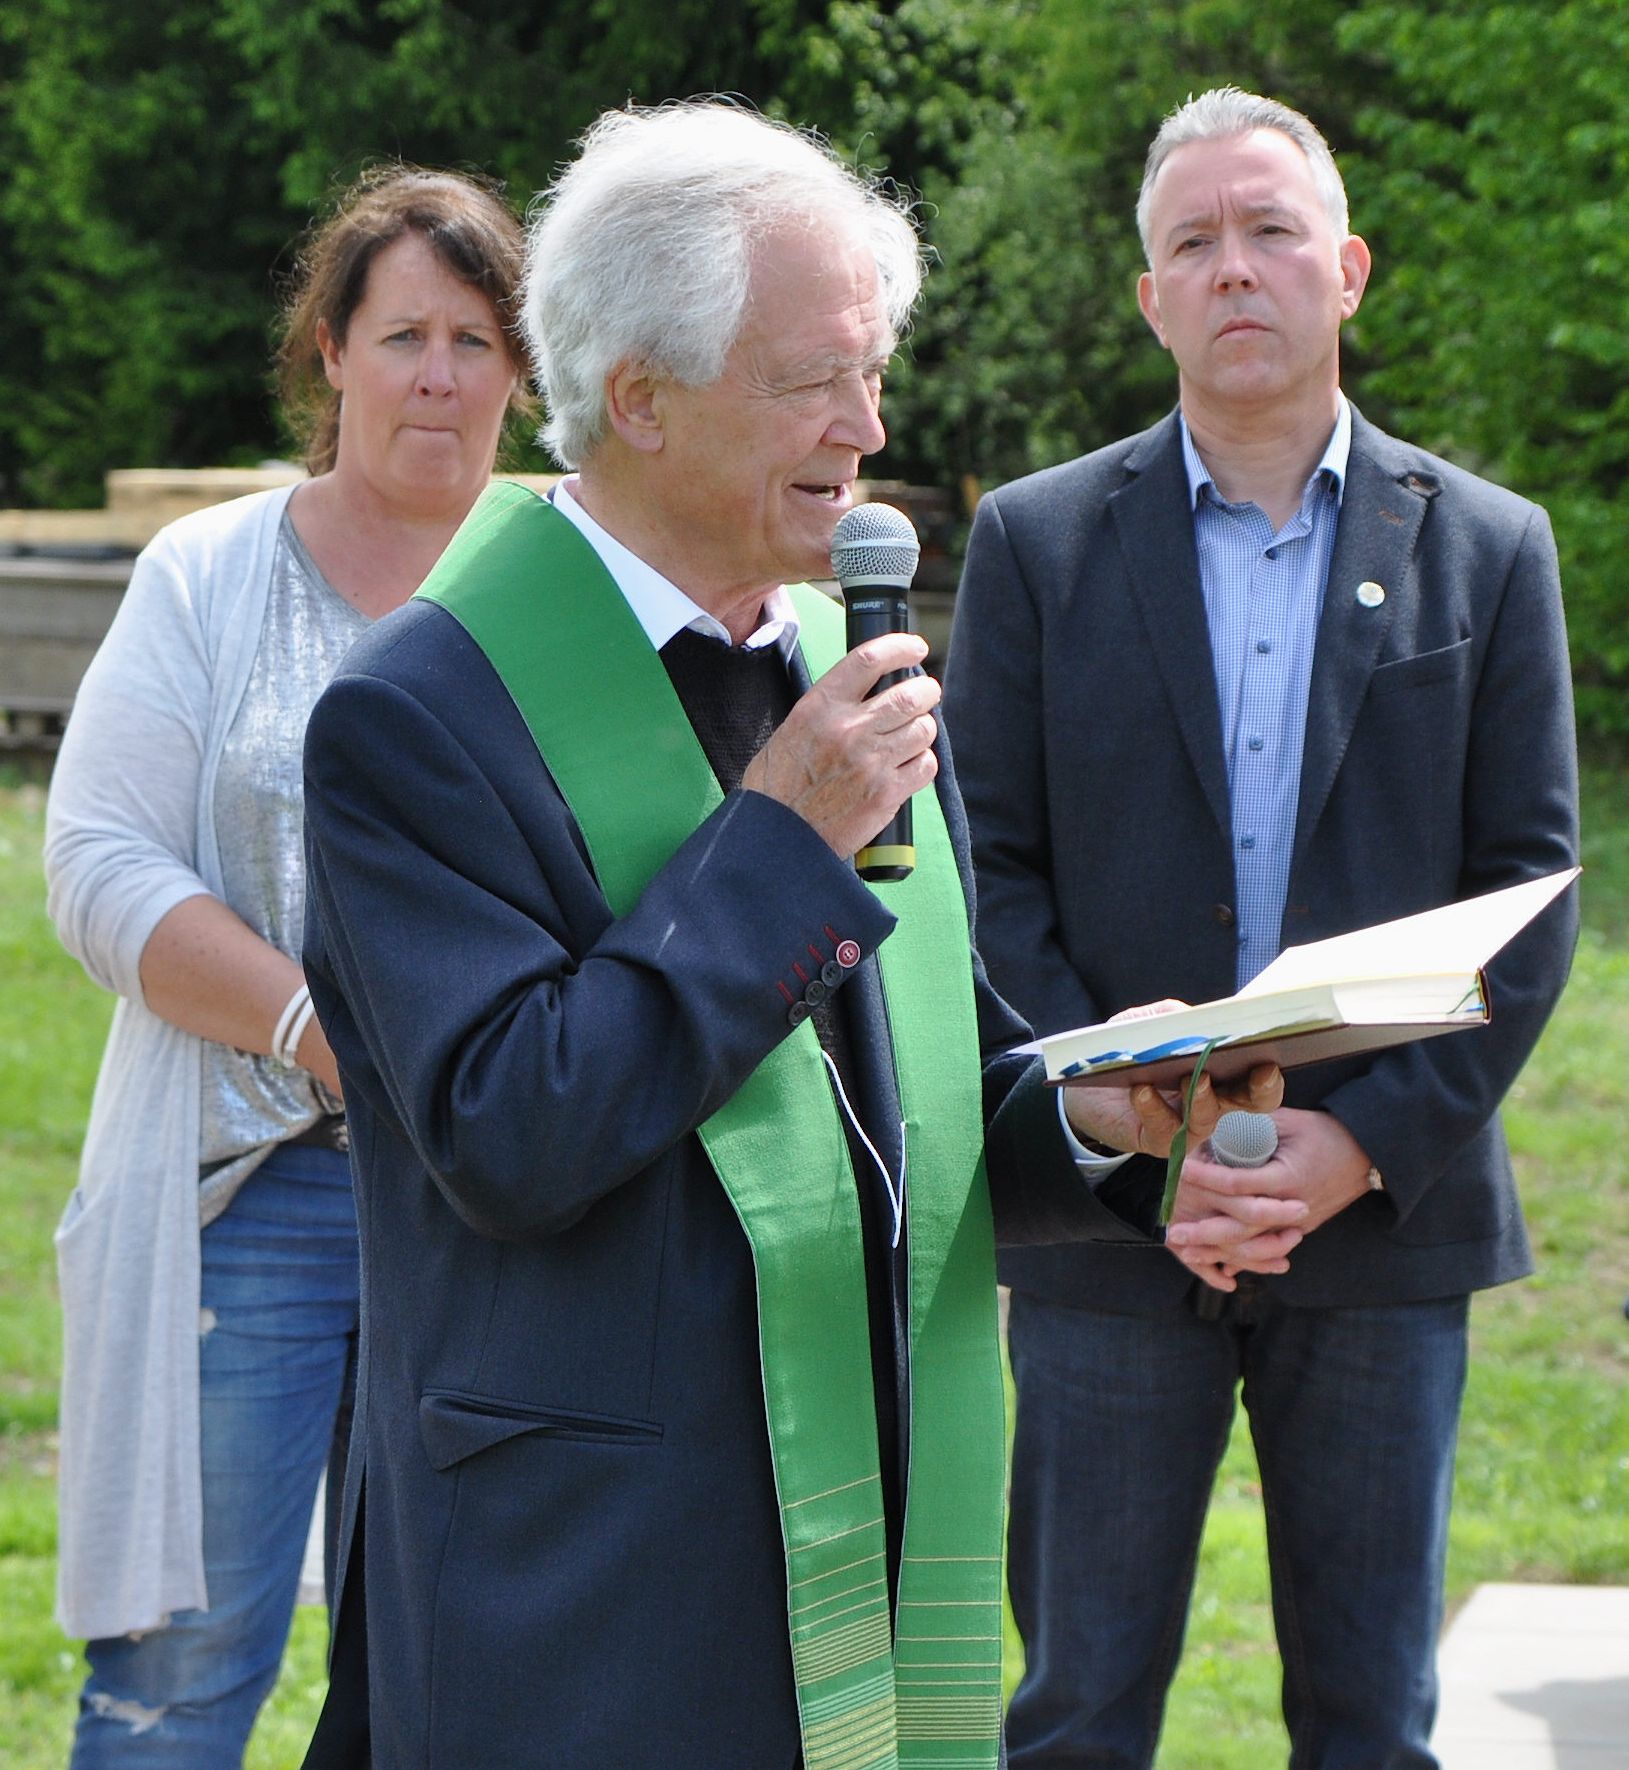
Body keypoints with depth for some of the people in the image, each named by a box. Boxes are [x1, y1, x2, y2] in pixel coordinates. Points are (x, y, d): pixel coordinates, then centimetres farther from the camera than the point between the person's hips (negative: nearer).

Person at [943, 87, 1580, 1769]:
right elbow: (987, 870, 0)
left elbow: (1531, 885, 1)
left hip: (1387, 1205, 1)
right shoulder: (1037, 541, 4)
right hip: (1106, 1224, -1)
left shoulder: (1487, 549, 6)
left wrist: (1370, 1140, -11)